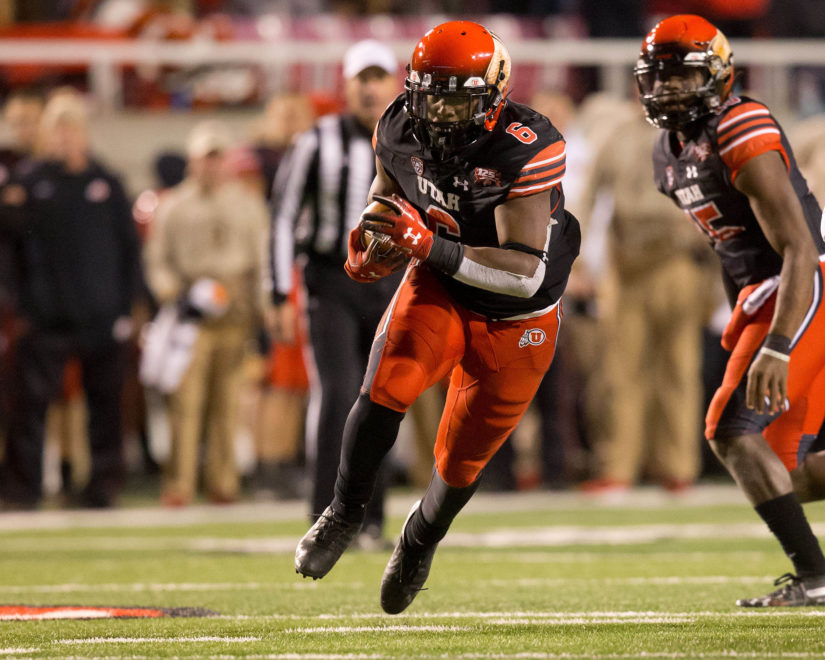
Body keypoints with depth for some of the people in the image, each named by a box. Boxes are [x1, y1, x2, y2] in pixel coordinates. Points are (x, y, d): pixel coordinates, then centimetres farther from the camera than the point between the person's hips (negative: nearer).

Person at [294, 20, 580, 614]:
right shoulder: (400, 132, -13)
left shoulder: (528, 151, -30)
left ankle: (421, 538, 43)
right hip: (439, 294, 2)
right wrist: (371, 246, -14)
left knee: (461, 460, 9)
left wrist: (428, 247, -40)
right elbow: (386, 199, 10)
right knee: (386, 387, -26)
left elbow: (525, 274, -32)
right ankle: (346, 512, -1)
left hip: (516, 320, -2)